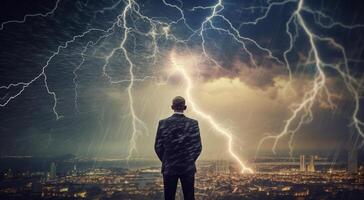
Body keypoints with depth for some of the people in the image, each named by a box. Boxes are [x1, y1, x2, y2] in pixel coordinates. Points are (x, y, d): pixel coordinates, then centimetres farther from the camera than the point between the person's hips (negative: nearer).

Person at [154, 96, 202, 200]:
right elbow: (198, 147, -3)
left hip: (169, 168, 0)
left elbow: (158, 147, -2)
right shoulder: (193, 123, -6)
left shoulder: (163, 123, -6)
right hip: (188, 168, 0)